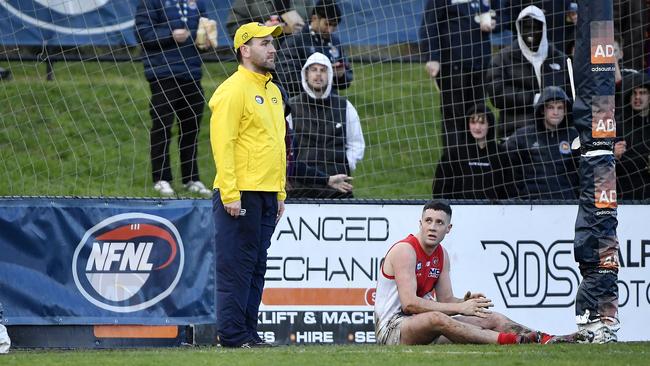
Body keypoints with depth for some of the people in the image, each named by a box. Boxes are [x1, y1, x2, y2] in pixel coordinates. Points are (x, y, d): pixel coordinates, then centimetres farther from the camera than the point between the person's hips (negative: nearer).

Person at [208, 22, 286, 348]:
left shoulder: (272, 91, 18)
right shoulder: (233, 90, -9)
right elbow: (222, 144, -15)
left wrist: (280, 192, 19)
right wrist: (230, 194, -20)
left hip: (267, 196, 9)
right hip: (240, 195, -9)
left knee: (256, 267, 10)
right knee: (236, 266, -6)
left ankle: (248, 332, 15)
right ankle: (232, 334, -4)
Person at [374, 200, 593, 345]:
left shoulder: (441, 255, 12)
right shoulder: (405, 250, -15)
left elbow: (445, 300, 9)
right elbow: (409, 303, -26)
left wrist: (465, 303, -15)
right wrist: (460, 308, -27)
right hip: (392, 329, -9)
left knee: (491, 318, 2)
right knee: (436, 319, -39)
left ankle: (547, 340, -11)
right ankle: (511, 340, -49)